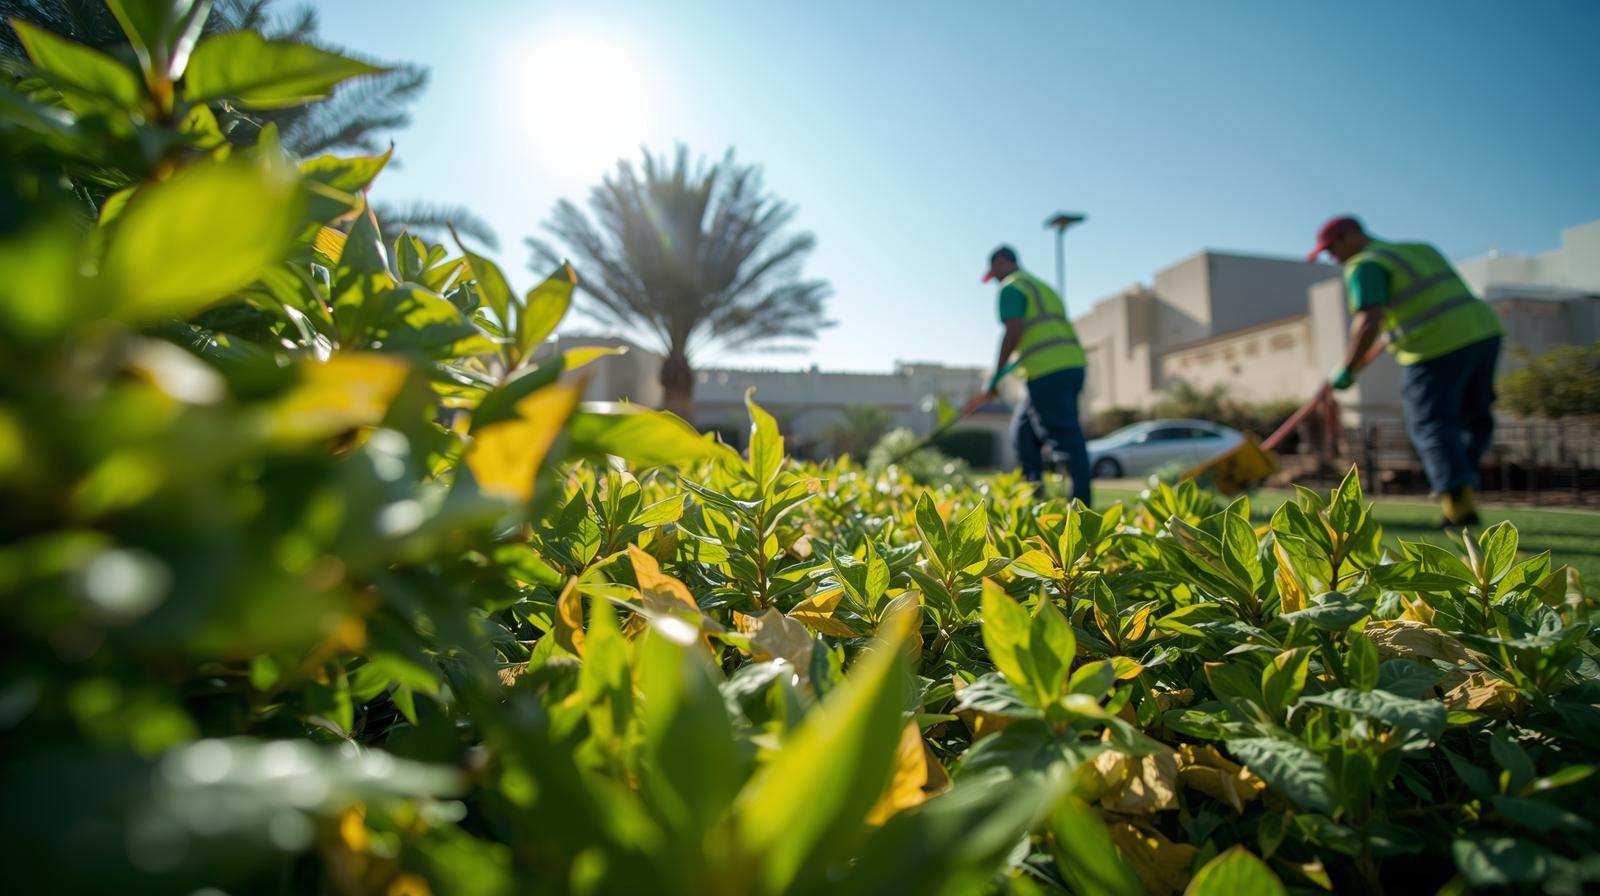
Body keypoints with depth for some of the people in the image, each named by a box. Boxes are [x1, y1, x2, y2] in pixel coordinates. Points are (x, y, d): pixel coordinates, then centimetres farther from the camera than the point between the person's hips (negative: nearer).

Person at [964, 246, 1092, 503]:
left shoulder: (1011, 287, 0)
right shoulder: (1042, 286, 28)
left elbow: (1014, 331, -14)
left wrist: (996, 376, -11)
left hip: (1049, 370, -9)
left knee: (1064, 436, -11)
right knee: (1024, 429, 18)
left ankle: (1082, 504, -12)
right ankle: (1033, 496, 19)